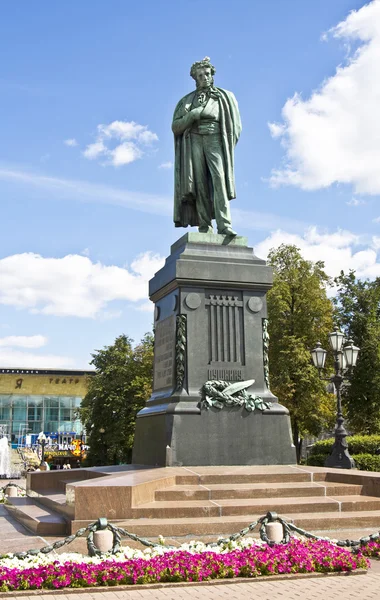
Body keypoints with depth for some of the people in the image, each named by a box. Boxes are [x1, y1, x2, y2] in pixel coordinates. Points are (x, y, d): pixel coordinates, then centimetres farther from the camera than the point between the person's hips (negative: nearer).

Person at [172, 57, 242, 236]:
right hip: (194, 141, 2)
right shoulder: (187, 100, 20)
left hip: (215, 140, -1)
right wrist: (192, 115, -5)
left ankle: (224, 225, -30)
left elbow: (235, 126, 9)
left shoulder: (224, 96, 17)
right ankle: (205, 227, -15)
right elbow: (175, 127, 11)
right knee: (200, 182, -11)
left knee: (219, 178, -20)